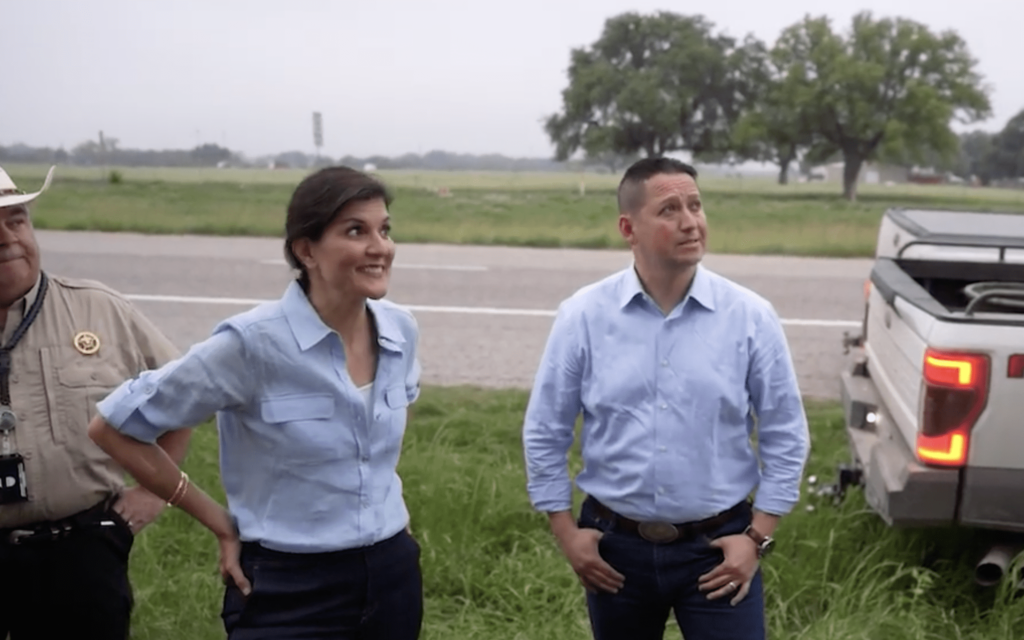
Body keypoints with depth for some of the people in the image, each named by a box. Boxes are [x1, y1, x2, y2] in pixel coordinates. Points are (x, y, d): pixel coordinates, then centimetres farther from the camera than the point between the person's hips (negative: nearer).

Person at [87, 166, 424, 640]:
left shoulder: (400, 330, -4)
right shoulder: (254, 342, -19)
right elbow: (113, 427, -10)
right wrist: (220, 524, -6)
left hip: (393, 576, 5)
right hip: (290, 590, -5)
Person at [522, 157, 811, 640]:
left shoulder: (750, 317, -7)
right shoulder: (583, 315, -8)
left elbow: (785, 436, -1)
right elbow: (544, 432, 0)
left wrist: (758, 536, -4)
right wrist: (564, 530, -1)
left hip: (717, 548, -1)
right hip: (615, 547, 1)